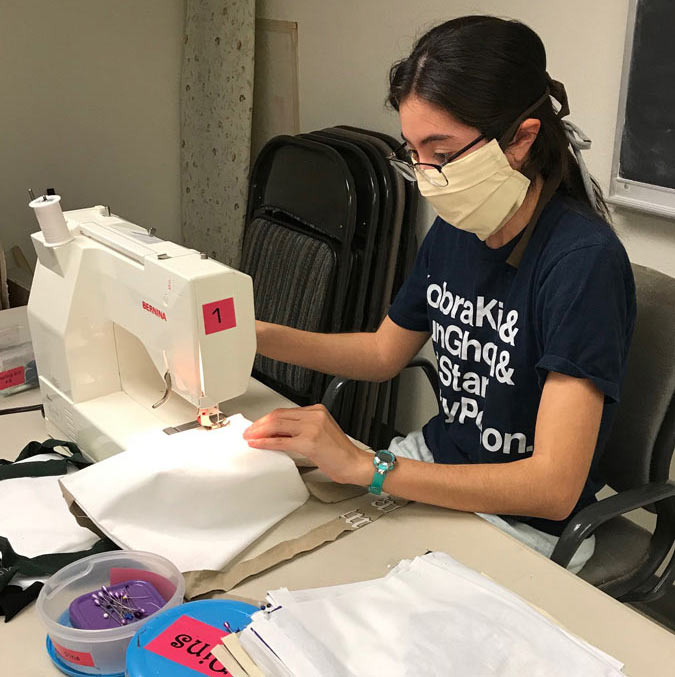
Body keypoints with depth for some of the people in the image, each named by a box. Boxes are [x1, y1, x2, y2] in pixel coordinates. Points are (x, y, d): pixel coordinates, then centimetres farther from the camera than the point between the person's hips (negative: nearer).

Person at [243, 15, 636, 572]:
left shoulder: (584, 261, -25)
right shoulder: (454, 233, -2)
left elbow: (554, 488, -29)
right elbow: (384, 353, 12)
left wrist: (364, 466, -34)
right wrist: (256, 336, -2)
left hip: (525, 525, -6)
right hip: (437, 459, 7)